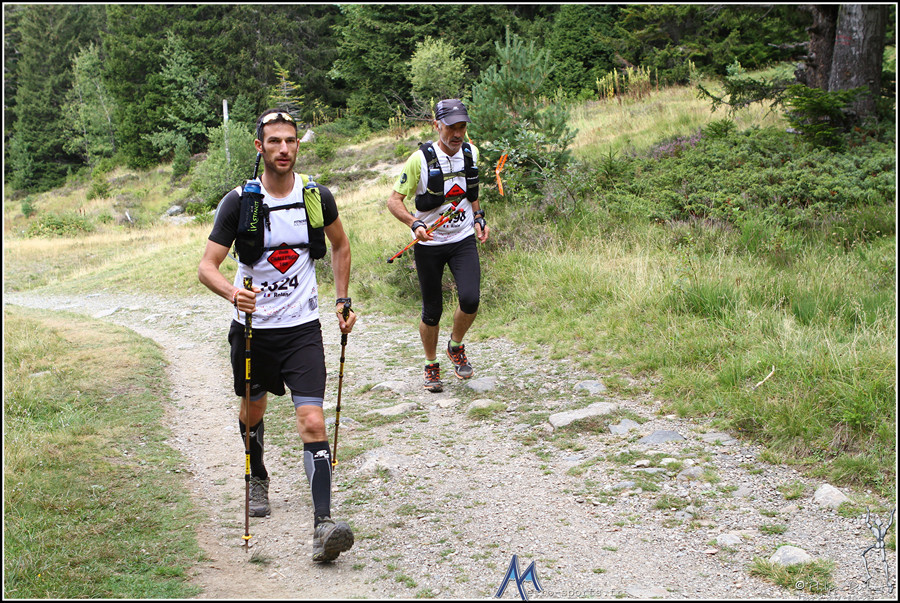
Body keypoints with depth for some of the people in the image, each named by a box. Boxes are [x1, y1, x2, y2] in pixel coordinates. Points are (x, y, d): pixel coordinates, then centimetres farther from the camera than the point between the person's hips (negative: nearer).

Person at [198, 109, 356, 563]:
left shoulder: (317, 196, -4)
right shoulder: (239, 201, -11)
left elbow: (340, 245, 15)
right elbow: (207, 266, -12)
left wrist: (342, 300, 10)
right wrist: (233, 292, -33)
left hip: (302, 327, 0)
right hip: (252, 325, 1)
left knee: (312, 422, -14)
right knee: (252, 411, 21)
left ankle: (323, 525, -16)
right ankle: (258, 481, 51)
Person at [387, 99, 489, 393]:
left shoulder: (471, 153, 1)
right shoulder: (421, 159, -14)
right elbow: (394, 200, -10)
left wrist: (479, 218, 5)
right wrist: (415, 224, -27)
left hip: (463, 239, 3)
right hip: (429, 244, -3)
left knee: (470, 299, -17)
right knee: (432, 311, 5)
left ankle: (456, 347, 13)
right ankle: (431, 366, 29)